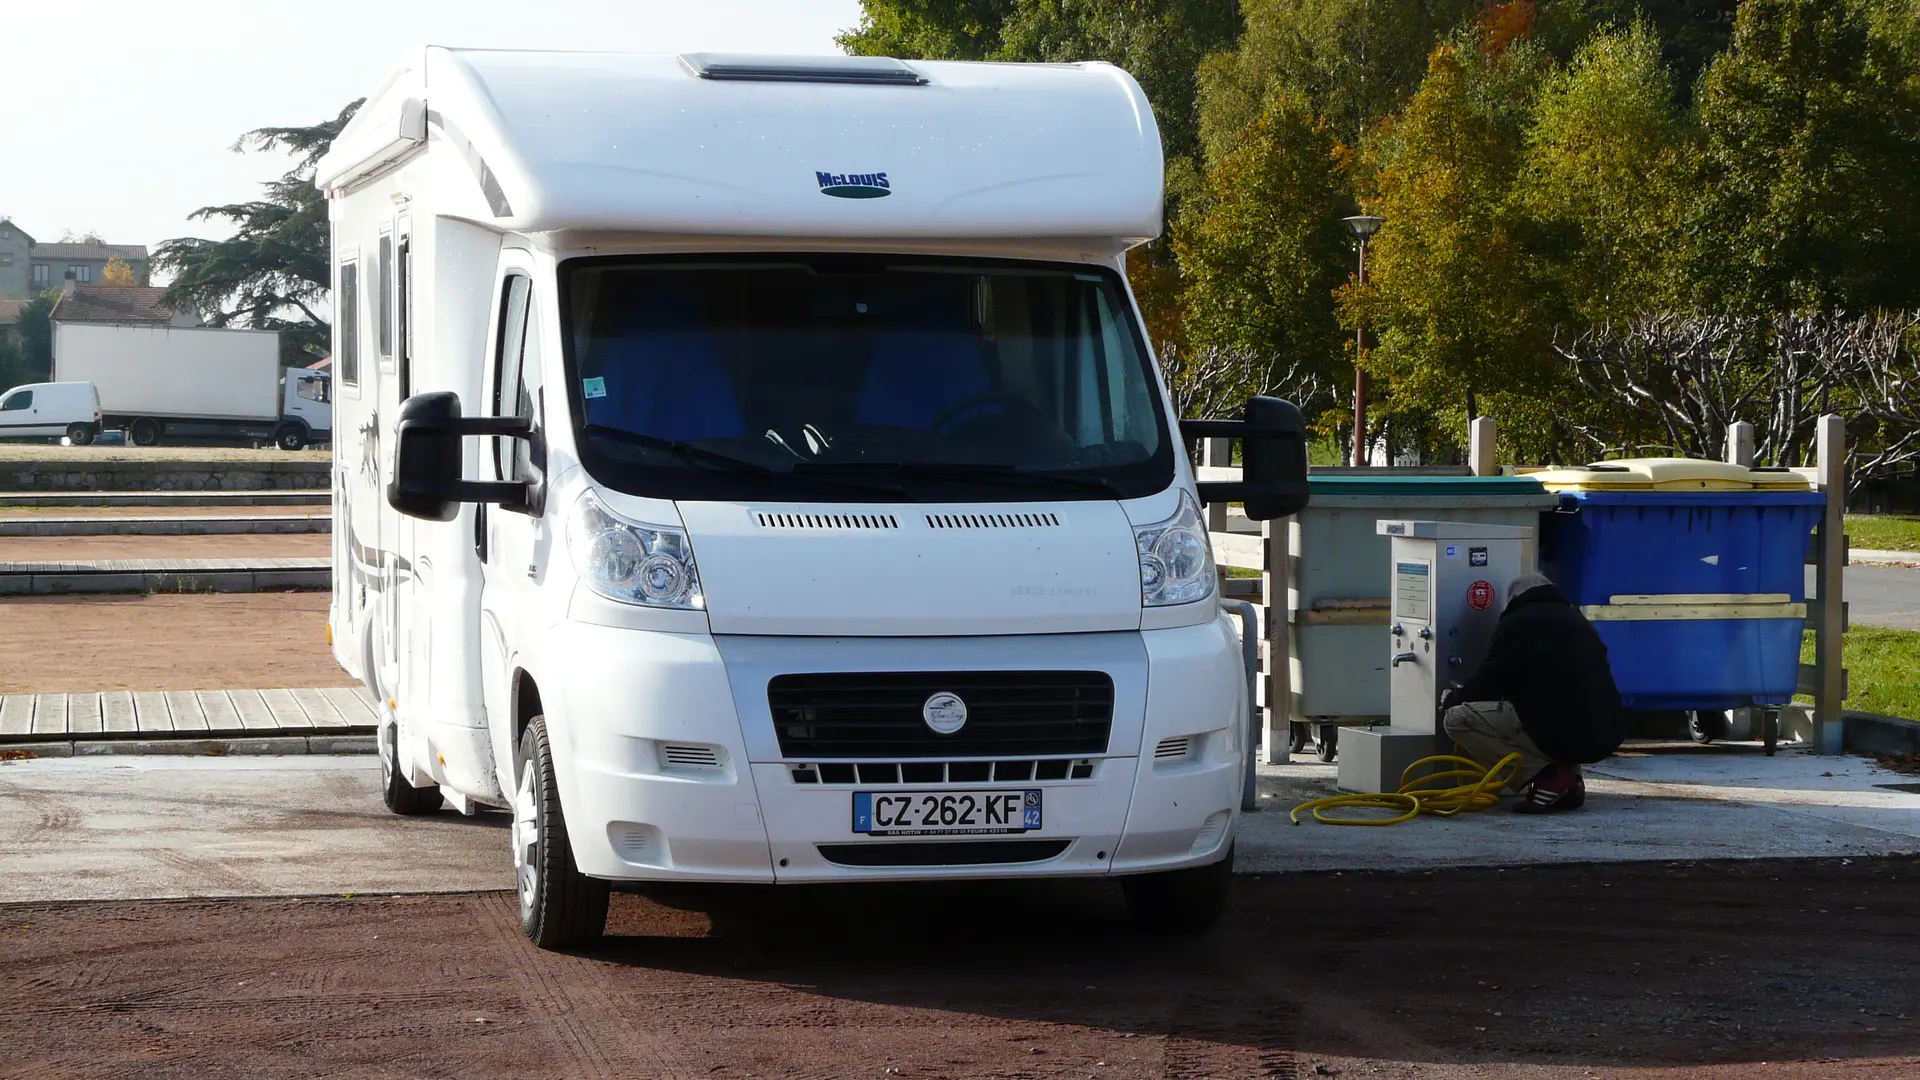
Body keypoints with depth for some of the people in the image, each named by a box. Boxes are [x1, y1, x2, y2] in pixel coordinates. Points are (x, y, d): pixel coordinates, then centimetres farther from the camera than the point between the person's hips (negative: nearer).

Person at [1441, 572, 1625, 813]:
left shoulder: (1516, 623, 3)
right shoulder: (1578, 620, 24)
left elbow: (1488, 682, 6)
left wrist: (1453, 699, 29)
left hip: (1559, 733, -8)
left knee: (1459, 718, -1)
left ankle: (1545, 777, -8)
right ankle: (1569, 779, 12)